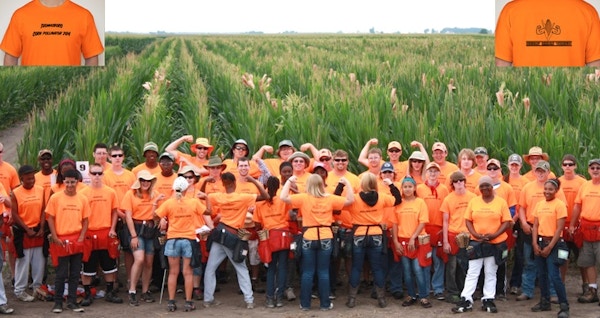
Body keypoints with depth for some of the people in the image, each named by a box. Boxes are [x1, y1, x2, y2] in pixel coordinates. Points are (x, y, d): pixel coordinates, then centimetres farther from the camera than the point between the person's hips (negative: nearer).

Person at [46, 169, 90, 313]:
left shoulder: (83, 199, 4)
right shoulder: (55, 198, -3)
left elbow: (85, 220, 8)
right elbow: (50, 218, -2)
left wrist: (81, 238, -3)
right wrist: (55, 238, -8)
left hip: (77, 241, 3)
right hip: (61, 241, -3)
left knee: (75, 274, 7)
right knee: (61, 274, 1)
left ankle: (72, 301, 15)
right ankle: (58, 302, 11)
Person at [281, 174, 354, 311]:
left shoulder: (303, 198, -6)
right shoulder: (330, 198, 0)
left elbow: (283, 197, -10)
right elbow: (350, 200, 4)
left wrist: (289, 181, 0)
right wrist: (347, 183, 11)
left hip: (308, 238, -1)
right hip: (325, 238, 1)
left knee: (307, 272, 5)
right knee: (323, 272, 6)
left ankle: (305, 304, 9)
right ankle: (325, 304, 10)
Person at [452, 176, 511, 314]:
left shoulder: (501, 202, -3)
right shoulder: (473, 201, 3)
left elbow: (506, 222, -4)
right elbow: (468, 220, 3)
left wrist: (494, 235, -17)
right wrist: (475, 234, -13)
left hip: (495, 243, -1)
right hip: (476, 243, 1)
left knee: (490, 274, 8)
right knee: (472, 273, 1)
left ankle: (488, 300, 16)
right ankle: (466, 300, 3)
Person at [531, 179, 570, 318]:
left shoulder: (560, 204, -9)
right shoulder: (539, 204, 8)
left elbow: (559, 229, -11)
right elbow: (535, 225, 9)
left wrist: (550, 247, -13)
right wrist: (535, 243, -3)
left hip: (553, 243, -6)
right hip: (540, 242, 6)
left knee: (554, 276, -12)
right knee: (541, 274, 12)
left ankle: (564, 307, -5)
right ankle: (545, 302, 24)